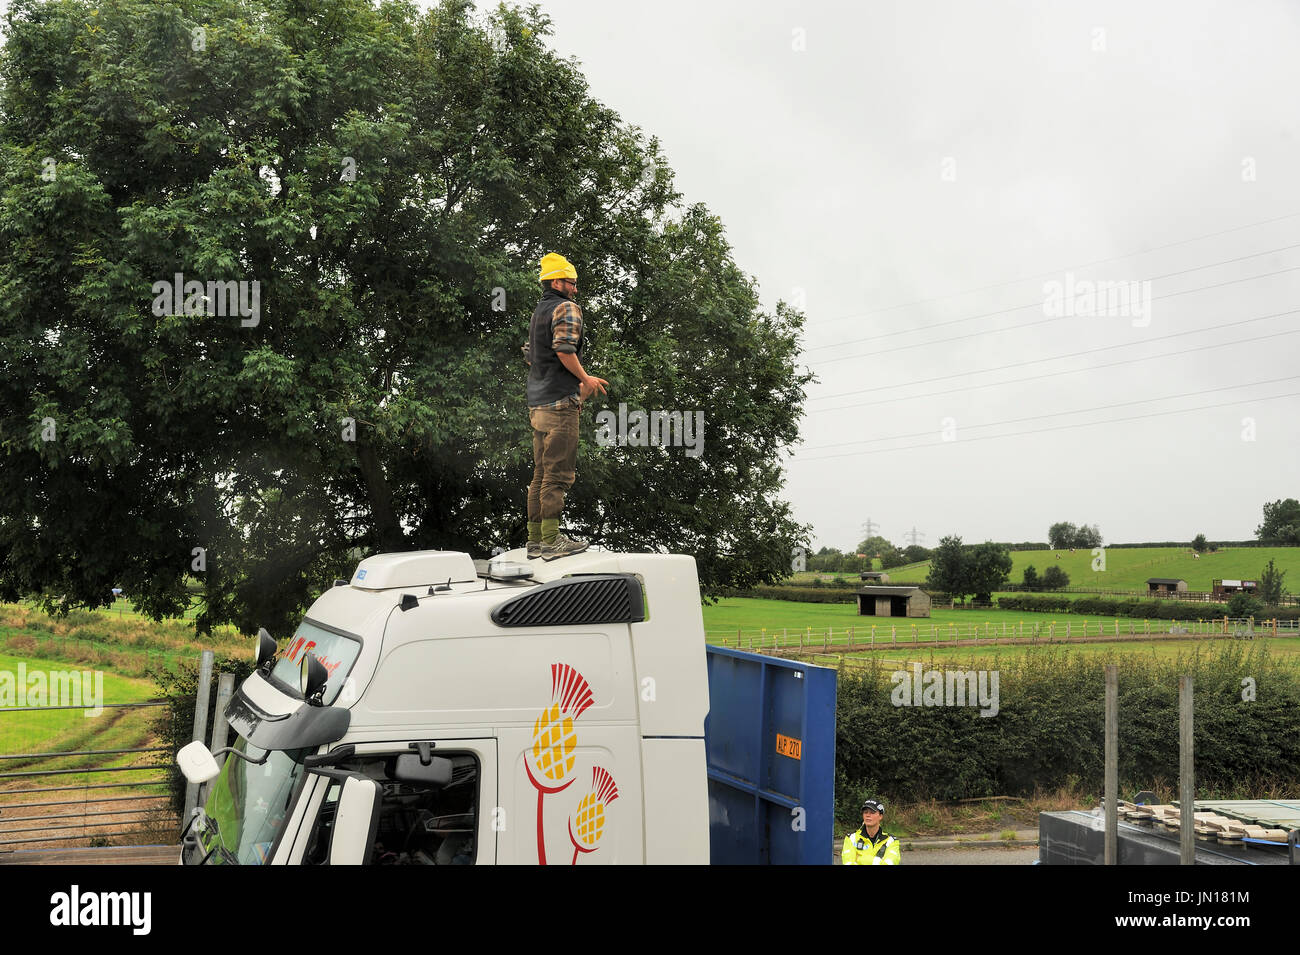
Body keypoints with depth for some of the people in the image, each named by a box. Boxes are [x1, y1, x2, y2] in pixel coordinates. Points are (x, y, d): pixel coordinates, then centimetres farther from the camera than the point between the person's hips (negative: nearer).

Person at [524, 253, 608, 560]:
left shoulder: (538, 312, 21)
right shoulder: (566, 308, -7)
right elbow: (564, 350, -20)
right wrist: (585, 379, -7)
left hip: (537, 404, 9)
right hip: (560, 403, -9)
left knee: (541, 473, 11)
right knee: (557, 473, -8)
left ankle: (535, 540, 14)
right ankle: (551, 540, -8)